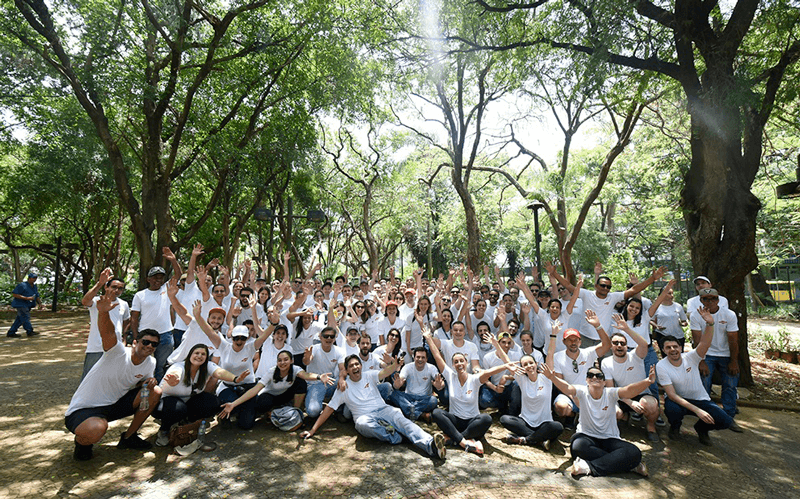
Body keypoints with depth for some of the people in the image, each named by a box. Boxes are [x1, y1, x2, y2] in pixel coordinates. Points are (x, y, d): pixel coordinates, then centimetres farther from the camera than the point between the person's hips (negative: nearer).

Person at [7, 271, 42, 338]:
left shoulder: (34, 287, 12)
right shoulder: (22, 285, -13)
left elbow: (37, 296, 16)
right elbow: (14, 294, -17)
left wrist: (40, 304, 0)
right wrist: (26, 298, -23)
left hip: (28, 305, 8)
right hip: (21, 304, -8)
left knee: (20, 319, 9)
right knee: (25, 317, -9)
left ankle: (11, 333, 16)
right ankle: (29, 331, -4)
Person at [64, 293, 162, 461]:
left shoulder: (150, 363, -2)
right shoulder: (119, 352, -22)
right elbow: (107, 332, -42)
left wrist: (149, 382, -12)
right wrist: (103, 312, -63)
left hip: (114, 404, 7)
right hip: (83, 409, -7)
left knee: (155, 392, -10)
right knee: (96, 429, -39)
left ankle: (128, 437, 9)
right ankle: (82, 442, 2)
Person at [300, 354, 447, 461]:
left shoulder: (369, 376, 11)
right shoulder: (344, 387, 9)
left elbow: (387, 371, -5)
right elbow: (329, 408, 9)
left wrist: (393, 363, -31)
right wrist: (313, 430, 1)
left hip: (383, 409, 1)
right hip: (364, 416, -1)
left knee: (402, 420, -29)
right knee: (363, 424, -39)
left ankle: (430, 444, -49)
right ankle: (394, 437, -33)